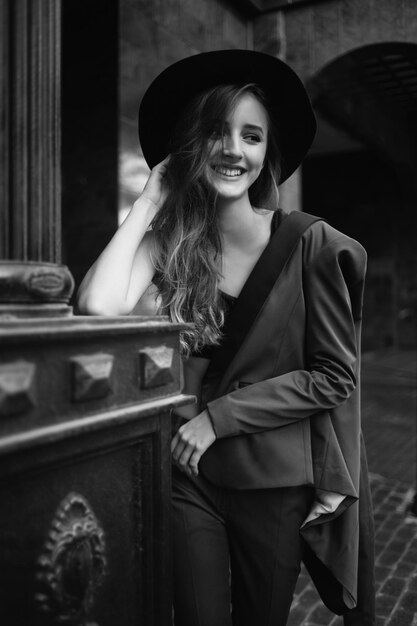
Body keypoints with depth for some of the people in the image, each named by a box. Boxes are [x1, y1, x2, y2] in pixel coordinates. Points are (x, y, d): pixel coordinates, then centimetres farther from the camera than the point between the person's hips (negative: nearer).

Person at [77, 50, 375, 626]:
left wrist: (219, 415, -13)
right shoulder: (168, 239, -5)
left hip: (277, 485, 0)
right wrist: (149, 202, -13)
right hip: (187, 476, 1)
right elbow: (99, 306, -23)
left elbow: (335, 376, -9)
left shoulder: (310, 244, -11)